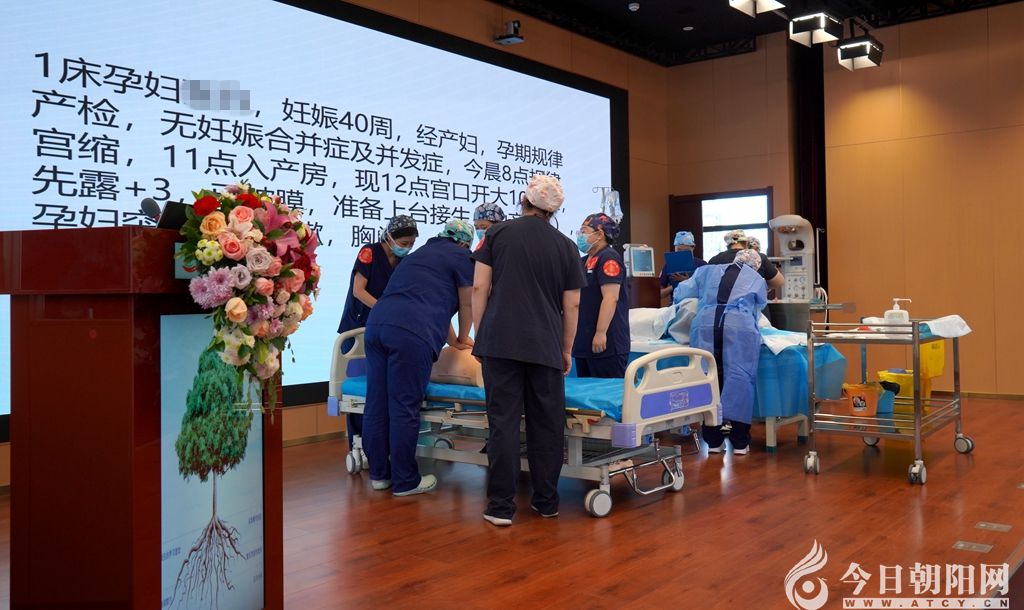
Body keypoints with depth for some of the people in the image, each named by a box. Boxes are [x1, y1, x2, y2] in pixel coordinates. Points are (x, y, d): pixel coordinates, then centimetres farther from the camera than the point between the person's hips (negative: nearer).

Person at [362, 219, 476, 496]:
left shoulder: (421, 253, 33)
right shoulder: (460, 257, 10)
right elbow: (467, 304, 15)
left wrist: (452, 340, 47)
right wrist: (463, 338, 34)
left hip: (376, 322, 8)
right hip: (411, 333, -8)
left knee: (376, 404, 10)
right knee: (404, 409, -2)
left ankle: (379, 473, 21)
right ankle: (405, 481, 7)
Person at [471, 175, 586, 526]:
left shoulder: (499, 234, 4)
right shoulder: (566, 246, 7)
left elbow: (479, 287, 0)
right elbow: (572, 305, 8)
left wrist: (479, 333, 9)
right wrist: (567, 349, 17)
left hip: (501, 341, -1)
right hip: (546, 346, 1)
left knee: (503, 421, 1)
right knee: (547, 423, 10)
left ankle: (501, 506, 2)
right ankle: (546, 501, 19)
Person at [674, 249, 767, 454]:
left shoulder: (707, 271, 28)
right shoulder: (757, 280, 27)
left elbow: (680, 293, 27)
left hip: (705, 325, 2)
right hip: (740, 327, -1)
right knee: (740, 379, 2)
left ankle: (713, 441, 10)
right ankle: (739, 443, 3)